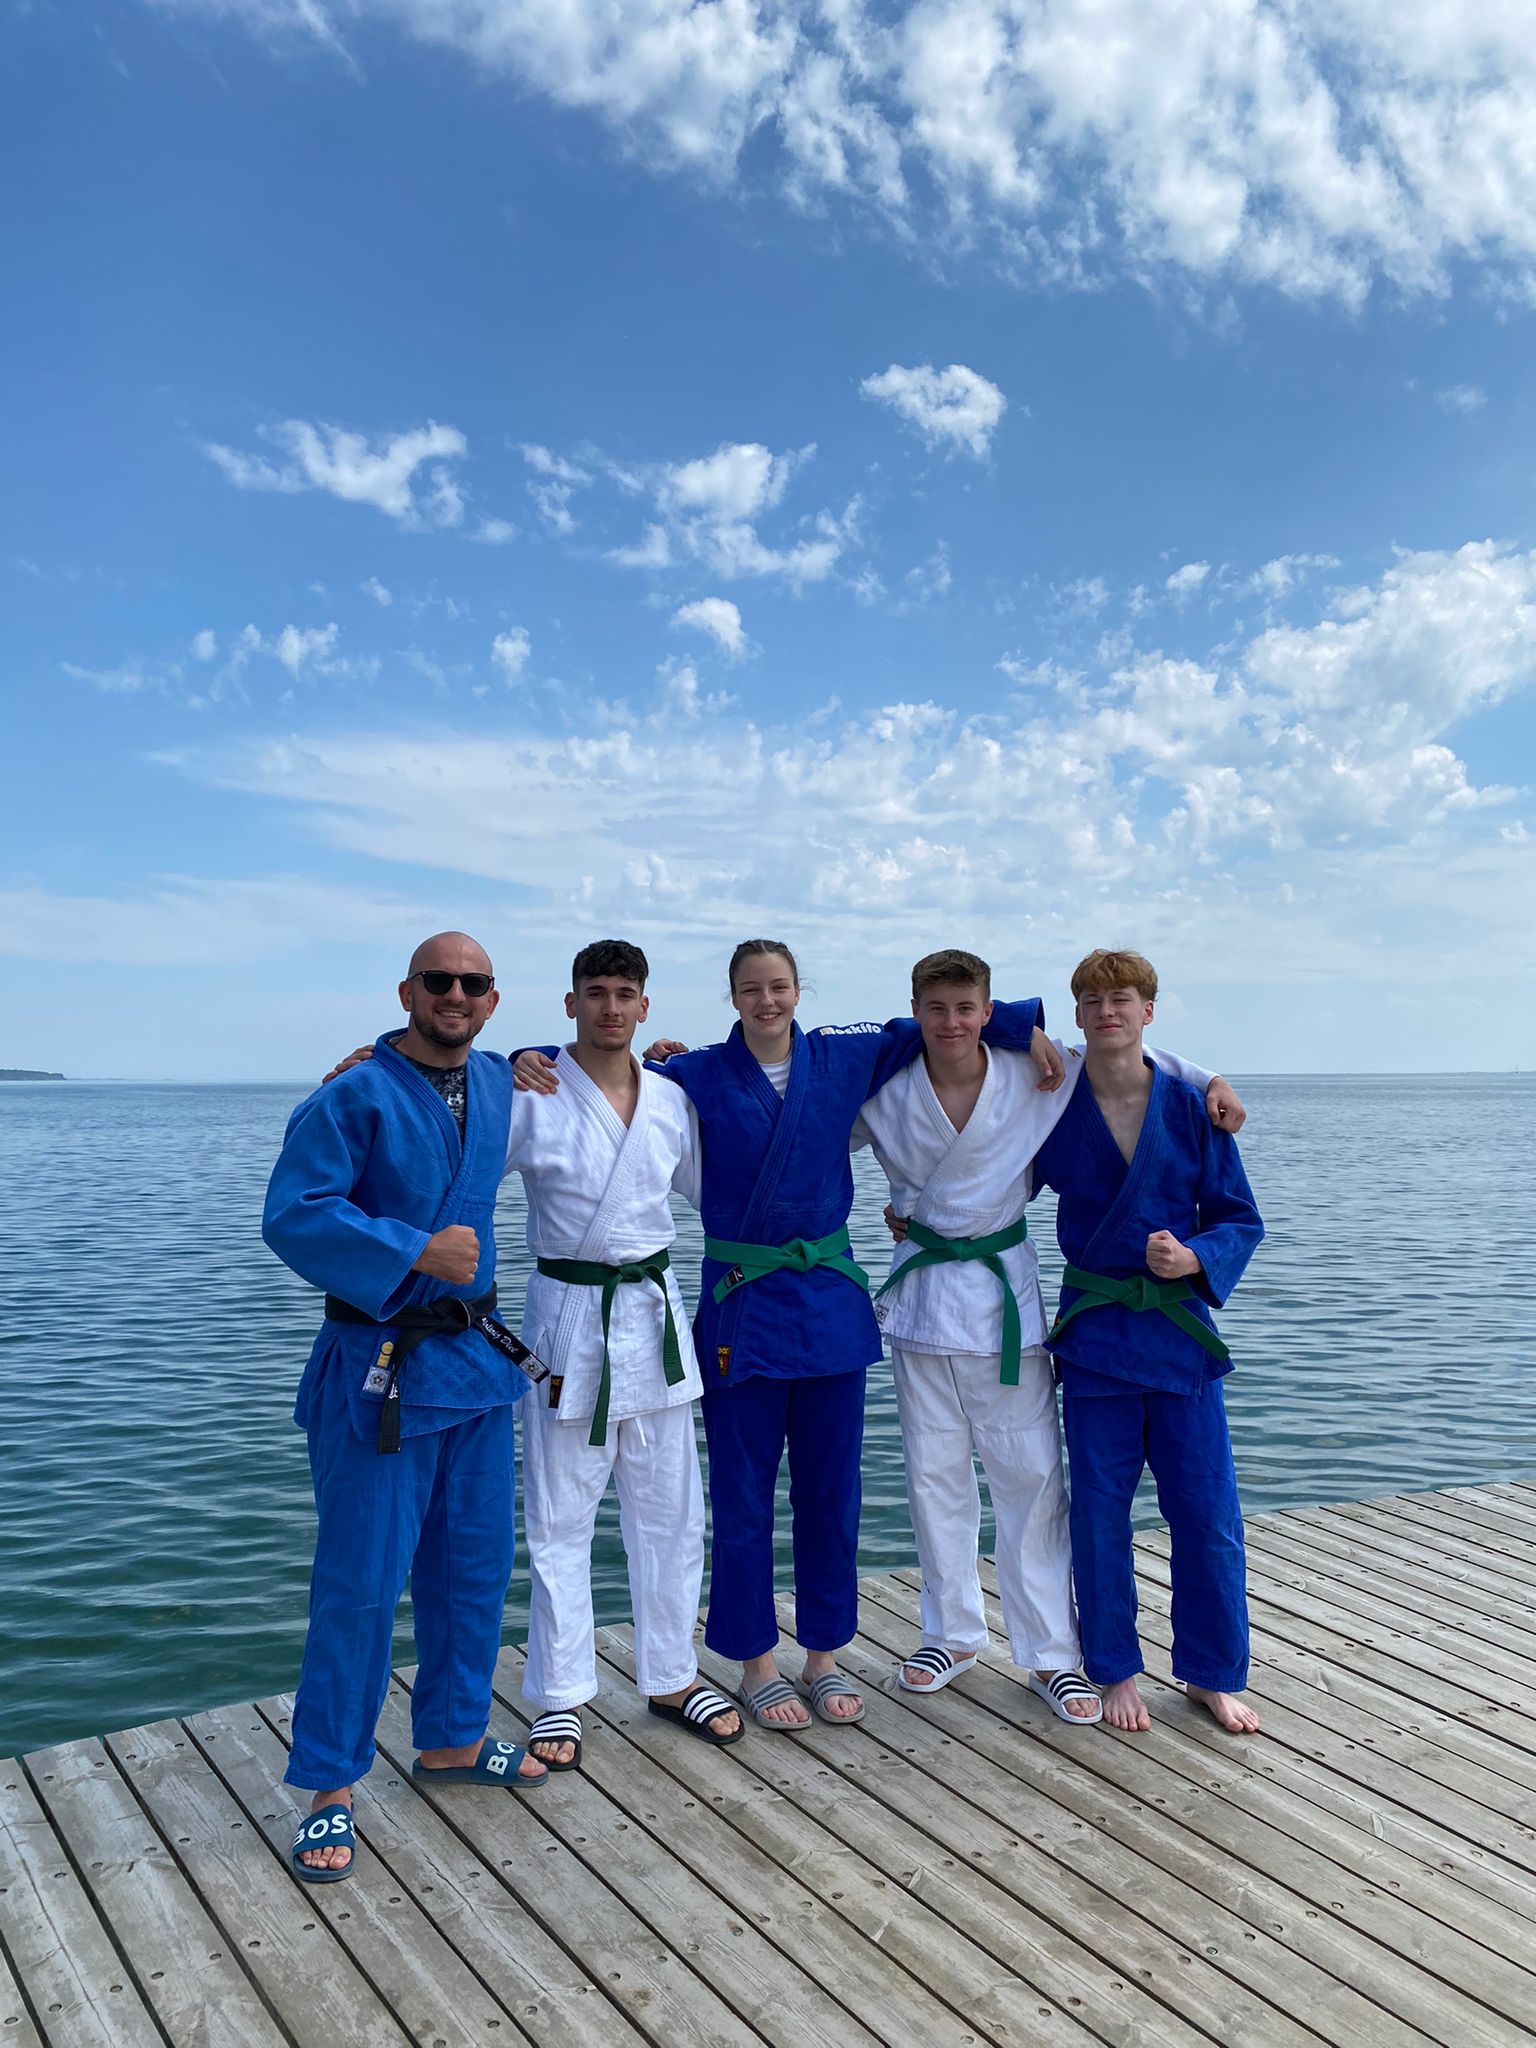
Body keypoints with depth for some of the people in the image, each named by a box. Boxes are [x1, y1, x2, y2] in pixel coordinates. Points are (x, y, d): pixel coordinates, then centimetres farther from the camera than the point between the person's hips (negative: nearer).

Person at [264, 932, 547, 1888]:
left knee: (475, 1569, 16)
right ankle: (331, 1788, 17)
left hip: (477, 1357, 7)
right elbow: (293, 1215, -18)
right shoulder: (356, 1097, -14)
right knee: (361, 1585, 0)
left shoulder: (501, 1084, 6)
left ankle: (453, 1740, 35)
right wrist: (416, 1251, -22)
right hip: (380, 1368, -7)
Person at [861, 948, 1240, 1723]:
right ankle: (953, 1633, 30)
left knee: (1031, 1477, 1)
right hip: (921, 1301, 2)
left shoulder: (1039, 1078, -8)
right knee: (934, 1477, 11)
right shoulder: (885, 1094, -6)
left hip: (1005, 1300, -1)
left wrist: (1209, 1079, -3)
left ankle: (1051, 1653, 15)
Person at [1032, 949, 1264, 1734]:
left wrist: (1196, 1258, -16)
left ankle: (1211, 1674, 27)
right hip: (1093, 1334, 0)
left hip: (1180, 1329, 0)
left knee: (1207, 1513, 6)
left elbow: (1239, 1218, 2)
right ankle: (1114, 1671, 28)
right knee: (1100, 1512, 8)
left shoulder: (1191, 1106, -4)